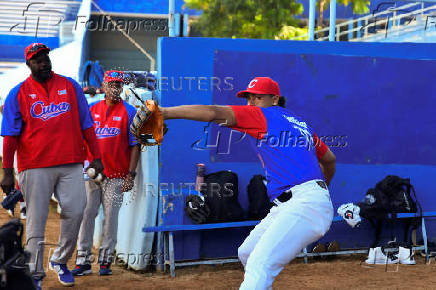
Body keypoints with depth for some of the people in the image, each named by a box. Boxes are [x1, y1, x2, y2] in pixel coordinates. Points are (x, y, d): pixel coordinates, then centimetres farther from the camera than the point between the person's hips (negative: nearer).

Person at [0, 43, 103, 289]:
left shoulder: (71, 86, 11)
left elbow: (86, 124, 14)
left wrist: (96, 157, 8)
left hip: (71, 164, 2)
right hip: (35, 167, -2)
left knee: (76, 211, -6)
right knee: (36, 220, 0)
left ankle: (60, 261, 15)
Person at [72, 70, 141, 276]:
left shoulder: (129, 112, 1)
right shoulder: (92, 109, 11)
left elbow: (135, 145, -1)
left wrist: (131, 174, -7)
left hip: (116, 176, -3)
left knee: (111, 216, -1)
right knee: (86, 214, 0)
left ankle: (105, 261, 8)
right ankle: (83, 261, 4)